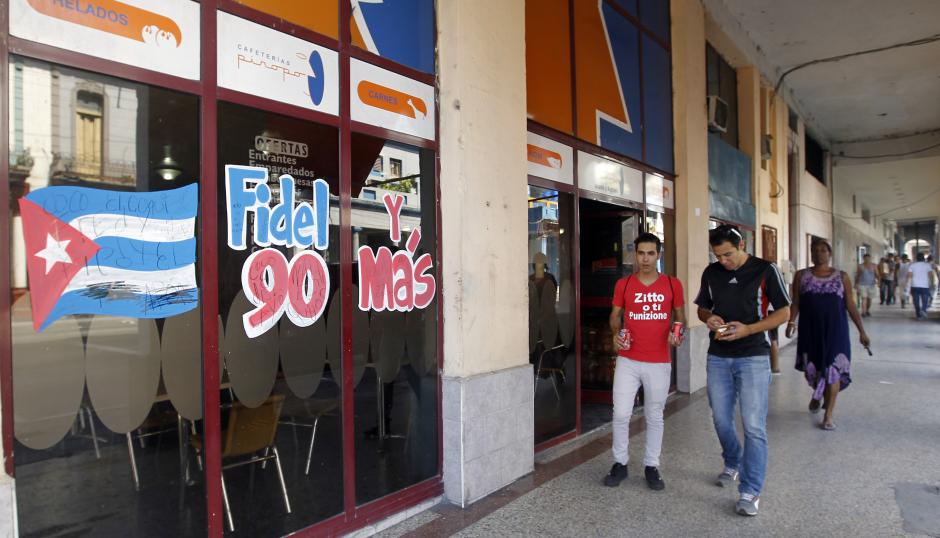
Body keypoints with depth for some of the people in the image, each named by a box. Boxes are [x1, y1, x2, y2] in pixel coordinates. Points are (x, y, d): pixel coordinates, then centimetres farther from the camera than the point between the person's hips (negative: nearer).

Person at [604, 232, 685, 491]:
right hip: (628, 360, 0)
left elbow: (680, 315, 10)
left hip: (659, 362, 0)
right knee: (621, 414, 0)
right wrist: (616, 334, -10)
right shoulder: (623, 284, 1)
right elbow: (615, 314, 9)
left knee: (654, 416, 11)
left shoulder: (673, 284, 1)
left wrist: (677, 332, -10)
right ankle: (620, 463, 19)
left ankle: (651, 466, 26)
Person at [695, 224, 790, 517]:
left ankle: (750, 491, 4)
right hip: (718, 357, 4)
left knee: (754, 426, -5)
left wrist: (747, 329, -17)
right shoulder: (711, 273, 5)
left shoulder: (765, 271, -6)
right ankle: (733, 464, 39)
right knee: (721, 419, 14)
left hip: (753, 357, -4)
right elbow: (702, 308, 16)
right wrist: (709, 319, -8)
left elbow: (783, 312, -4)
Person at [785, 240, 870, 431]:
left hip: (835, 330, -1)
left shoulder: (842, 277, 2)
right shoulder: (801, 276, 3)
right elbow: (795, 303, 0)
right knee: (813, 367, 11)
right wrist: (791, 322, -15)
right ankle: (817, 395, 43)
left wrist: (862, 331, 1)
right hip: (810, 330, 1)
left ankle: (828, 416, 3)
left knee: (833, 369, -3)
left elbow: (850, 305, 4)